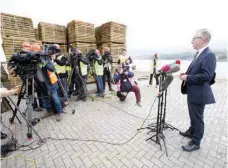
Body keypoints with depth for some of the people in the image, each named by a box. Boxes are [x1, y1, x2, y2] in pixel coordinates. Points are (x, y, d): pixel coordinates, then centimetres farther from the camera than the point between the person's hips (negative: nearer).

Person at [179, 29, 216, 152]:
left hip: (199, 94, -10)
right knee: (193, 116, 25)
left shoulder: (209, 55, -19)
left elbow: (206, 76, -27)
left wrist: (187, 78, -21)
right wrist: (186, 74, 1)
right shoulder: (199, 54, 11)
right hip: (192, 92, 10)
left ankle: (196, 143, 24)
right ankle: (191, 132, 46)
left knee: (198, 118, 6)